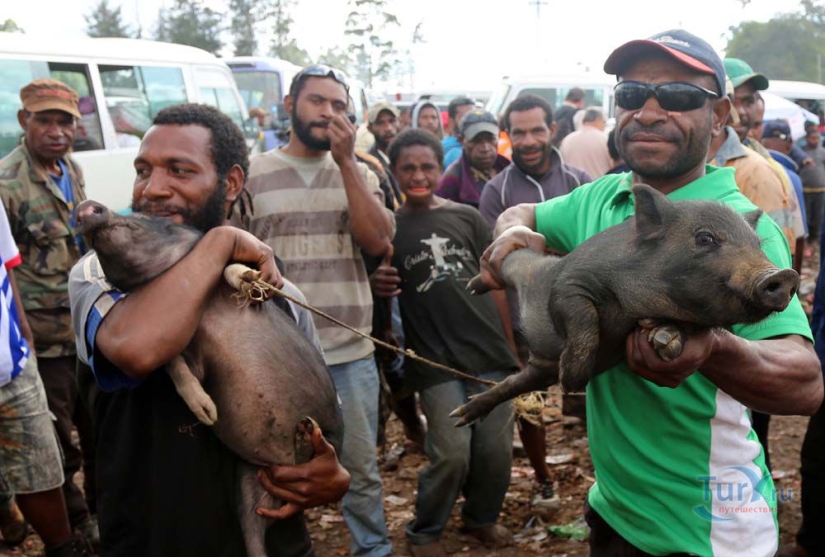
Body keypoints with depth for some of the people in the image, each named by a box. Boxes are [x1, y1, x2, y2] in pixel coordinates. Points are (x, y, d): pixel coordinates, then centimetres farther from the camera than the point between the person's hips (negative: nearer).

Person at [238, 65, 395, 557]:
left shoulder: (358, 173, 7)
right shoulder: (251, 174, 1)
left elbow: (378, 243, -8)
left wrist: (345, 160, -12)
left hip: (351, 352, 2)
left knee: (361, 467, 14)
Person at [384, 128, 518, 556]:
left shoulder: (466, 217, 9)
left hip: (490, 349, 3)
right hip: (435, 360, -3)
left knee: (496, 450, 6)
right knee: (452, 454, -7)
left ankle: (481, 517, 33)